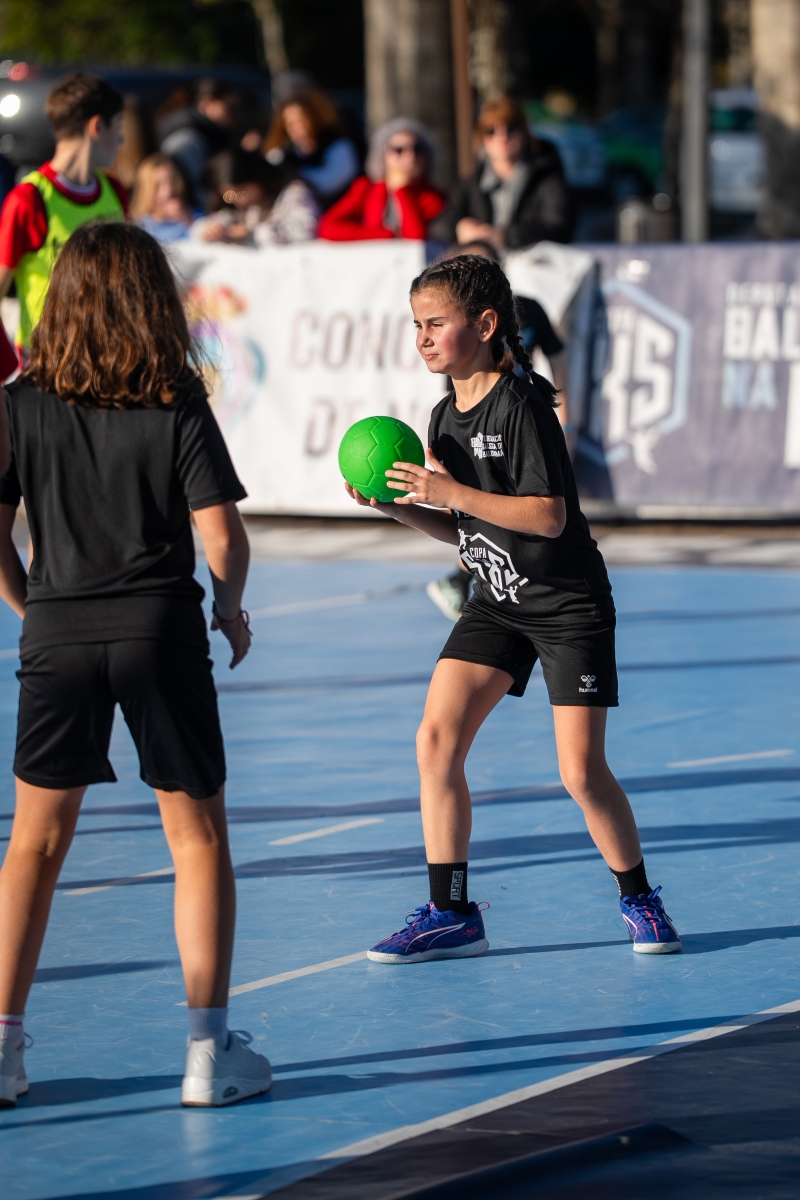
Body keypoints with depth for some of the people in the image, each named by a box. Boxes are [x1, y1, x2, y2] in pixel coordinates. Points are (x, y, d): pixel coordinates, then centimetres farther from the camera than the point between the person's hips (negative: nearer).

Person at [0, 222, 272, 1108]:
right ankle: (208, 1050, 7)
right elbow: (221, 535, -9)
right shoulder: (178, 407, -6)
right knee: (198, 838, 9)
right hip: (160, 629, -2)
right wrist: (231, 611, 9)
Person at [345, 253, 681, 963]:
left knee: (582, 772, -8)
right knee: (436, 738, -7)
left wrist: (454, 492, -28)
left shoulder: (523, 405, -19)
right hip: (498, 604, 7)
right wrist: (397, 505, -4)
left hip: (569, 606, -7)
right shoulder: (445, 417, 5)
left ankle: (639, 901, 16)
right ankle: (451, 915, 1)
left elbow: (548, 516, -25)